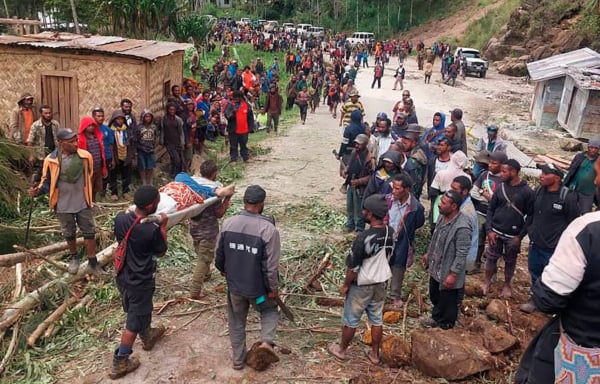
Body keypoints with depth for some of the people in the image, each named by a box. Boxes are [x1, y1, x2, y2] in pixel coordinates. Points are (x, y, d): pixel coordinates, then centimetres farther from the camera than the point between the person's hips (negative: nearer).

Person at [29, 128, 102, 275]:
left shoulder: (85, 156, -11)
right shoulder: (51, 160, -15)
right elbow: (47, 181, -3)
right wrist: (38, 191, -23)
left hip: (83, 203, 1)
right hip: (63, 205, 0)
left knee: (89, 232, 6)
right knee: (69, 234, 17)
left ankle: (92, 264, 17)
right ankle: (74, 258, 41)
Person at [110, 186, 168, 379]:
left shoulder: (120, 218, -12)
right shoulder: (152, 230, -29)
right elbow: (161, 252, -10)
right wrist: (163, 226, -4)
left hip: (123, 277, 7)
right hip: (140, 283, -7)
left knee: (137, 311, 29)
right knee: (134, 322, 11)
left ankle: (147, 336, 54)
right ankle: (119, 364, 23)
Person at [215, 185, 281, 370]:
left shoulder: (228, 223, -10)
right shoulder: (268, 229, -23)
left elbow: (218, 254, 2)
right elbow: (271, 265, -19)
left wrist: (224, 270, 21)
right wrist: (273, 288, -4)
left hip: (234, 285, 3)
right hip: (257, 286, -3)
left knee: (236, 321, 22)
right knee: (269, 309, 26)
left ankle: (238, 359, 34)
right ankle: (267, 341, 6)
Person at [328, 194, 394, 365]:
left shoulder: (363, 238, -31)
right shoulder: (390, 232, -10)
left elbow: (353, 267, -23)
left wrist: (345, 285, -7)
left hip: (361, 286, -6)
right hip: (380, 283, 6)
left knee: (350, 320, 15)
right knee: (377, 319, 20)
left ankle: (342, 350, 35)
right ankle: (374, 353, 36)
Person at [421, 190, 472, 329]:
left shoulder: (462, 227, -31)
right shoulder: (443, 216, -5)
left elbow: (461, 255, -27)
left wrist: (453, 275, -23)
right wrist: (428, 253, 19)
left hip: (448, 273, -8)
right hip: (436, 269, 8)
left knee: (447, 302, 15)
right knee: (434, 297, 28)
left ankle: (445, 326, 38)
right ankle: (436, 318, 52)